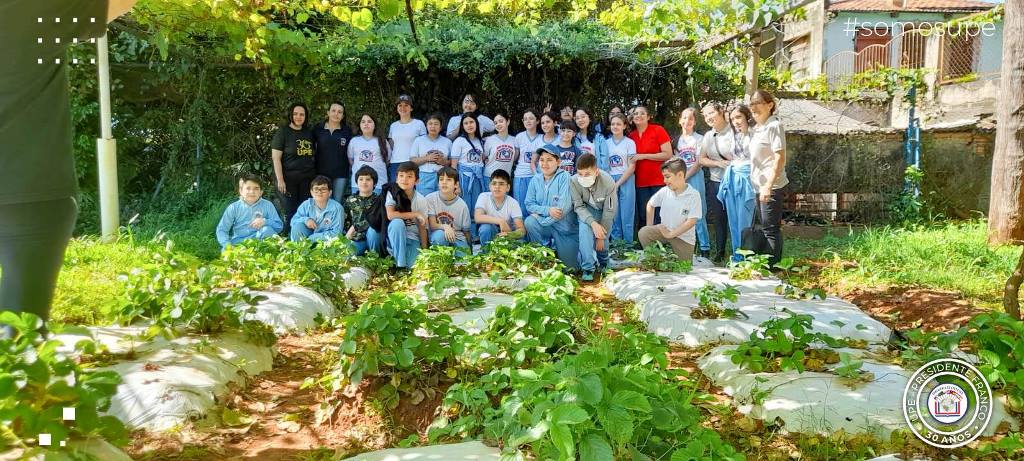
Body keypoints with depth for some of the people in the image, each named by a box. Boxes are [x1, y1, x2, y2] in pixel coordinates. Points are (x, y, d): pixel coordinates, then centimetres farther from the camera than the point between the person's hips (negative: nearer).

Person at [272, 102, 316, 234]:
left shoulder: (309, 132, 11)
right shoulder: (283, 132, -3)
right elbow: (276, 158, -7)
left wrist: (315, 176, 11)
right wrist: (280, 180, -13)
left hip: (307, 179, 4)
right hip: (289, 179, -4)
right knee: (290, 213, -1)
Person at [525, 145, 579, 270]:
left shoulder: (564, 177, -15)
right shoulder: (535, 180, -1)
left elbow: (564, 207, -23)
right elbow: (529, 204, -1)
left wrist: (540, 218, -18)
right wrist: (547, 210, -19)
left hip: (566, 228, -3)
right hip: (545, 225, 3)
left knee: (570, 267, -3)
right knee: (529, 222, -28)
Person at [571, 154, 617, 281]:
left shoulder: (608, 182, -33)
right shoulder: (574, 182, -31)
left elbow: (609, 211, -23)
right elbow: (579, 206, -23)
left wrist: (601, 236, -19)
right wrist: (593, 223, -40)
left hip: (604, 211, 0)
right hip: (586, 211, 0)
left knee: (603, 240, -7)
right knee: (585, 228, -30)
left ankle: (603, 262, 30)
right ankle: (588, 268, -24)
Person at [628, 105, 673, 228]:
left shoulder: (658, 130, -4)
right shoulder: (631, 135, 9)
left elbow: (668, 154, -11)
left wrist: (644, 156, -14)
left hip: (659, 181, -4)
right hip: (640, 183, 4)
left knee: (659, 217, -2)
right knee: (643, 216, 5)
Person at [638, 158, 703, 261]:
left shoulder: (694, 195, -16)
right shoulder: (664, 191, -4)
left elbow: (691, 221, -19)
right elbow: (650, 205, 13)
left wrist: (670, 234, -20)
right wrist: (650, 228, 5)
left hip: (684, 238, -3)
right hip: (664, 231, 3)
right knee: (643, 233, -22)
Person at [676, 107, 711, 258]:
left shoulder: (699, 138, 1)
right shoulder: (677, 140, 15)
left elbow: (699, 162, -5)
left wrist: (685, 177, -10)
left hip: (694, 177, -5)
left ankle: (705, 247, -6)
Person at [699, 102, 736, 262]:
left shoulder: (735, 131, -8)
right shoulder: (708, 136, 11)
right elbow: (702, 159, 10)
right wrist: (718, 163, -6)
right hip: (715, 182, 6)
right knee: (718, 218, 12)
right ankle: (719, 252, 24)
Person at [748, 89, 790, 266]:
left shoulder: (774, 126, -12)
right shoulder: (757, 128, 14)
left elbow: (780, 159, -19)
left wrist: (768, 185, -25)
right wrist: (759, 185, 16)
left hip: (771, 187, -9)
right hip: (760, 186, 9)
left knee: (771, 229, -4)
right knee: (766, 228, 16)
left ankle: (773, 266, 3)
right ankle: (768, 265, 25)